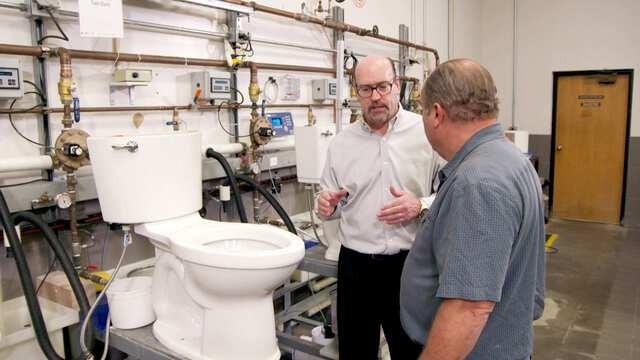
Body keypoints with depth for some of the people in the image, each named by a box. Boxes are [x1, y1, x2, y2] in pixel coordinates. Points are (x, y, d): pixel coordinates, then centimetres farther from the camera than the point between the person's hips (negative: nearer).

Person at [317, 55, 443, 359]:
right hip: (355, 265, 3)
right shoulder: (341, 142, 6)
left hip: (410, 263, -2)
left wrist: (420, 206, -22)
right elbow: (331, 206, 12)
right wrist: (328, 206, -10)